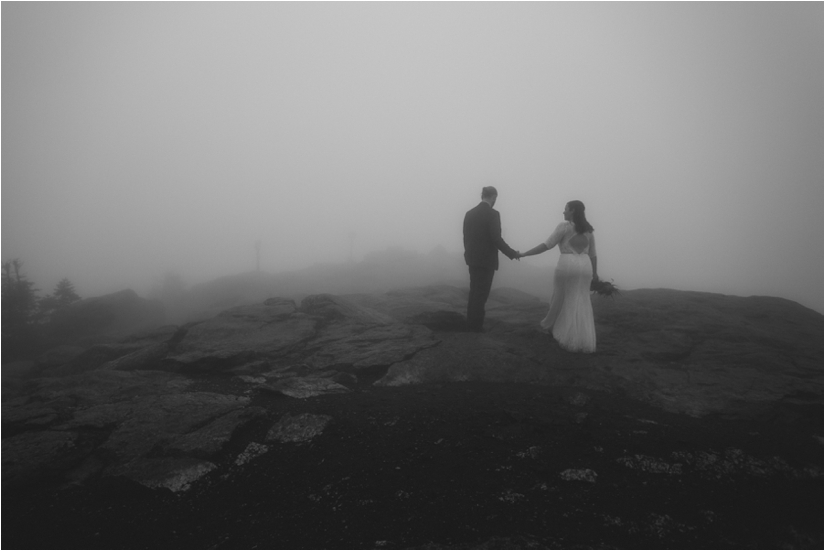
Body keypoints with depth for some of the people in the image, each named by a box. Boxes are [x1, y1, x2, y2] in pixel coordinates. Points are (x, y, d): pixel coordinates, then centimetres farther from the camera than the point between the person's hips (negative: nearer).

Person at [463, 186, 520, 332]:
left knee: (475, 292, 16)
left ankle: (471, 323, 20)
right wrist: (512, 253, -7)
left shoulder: (469, 213, 5)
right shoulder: (493, 214, -14)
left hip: (472, 259, 6)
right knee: (481, 293, 2)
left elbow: (466, 237, 9)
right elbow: (496, 239, -19)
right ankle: (476, 325, 7)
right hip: (486, 260, -6)